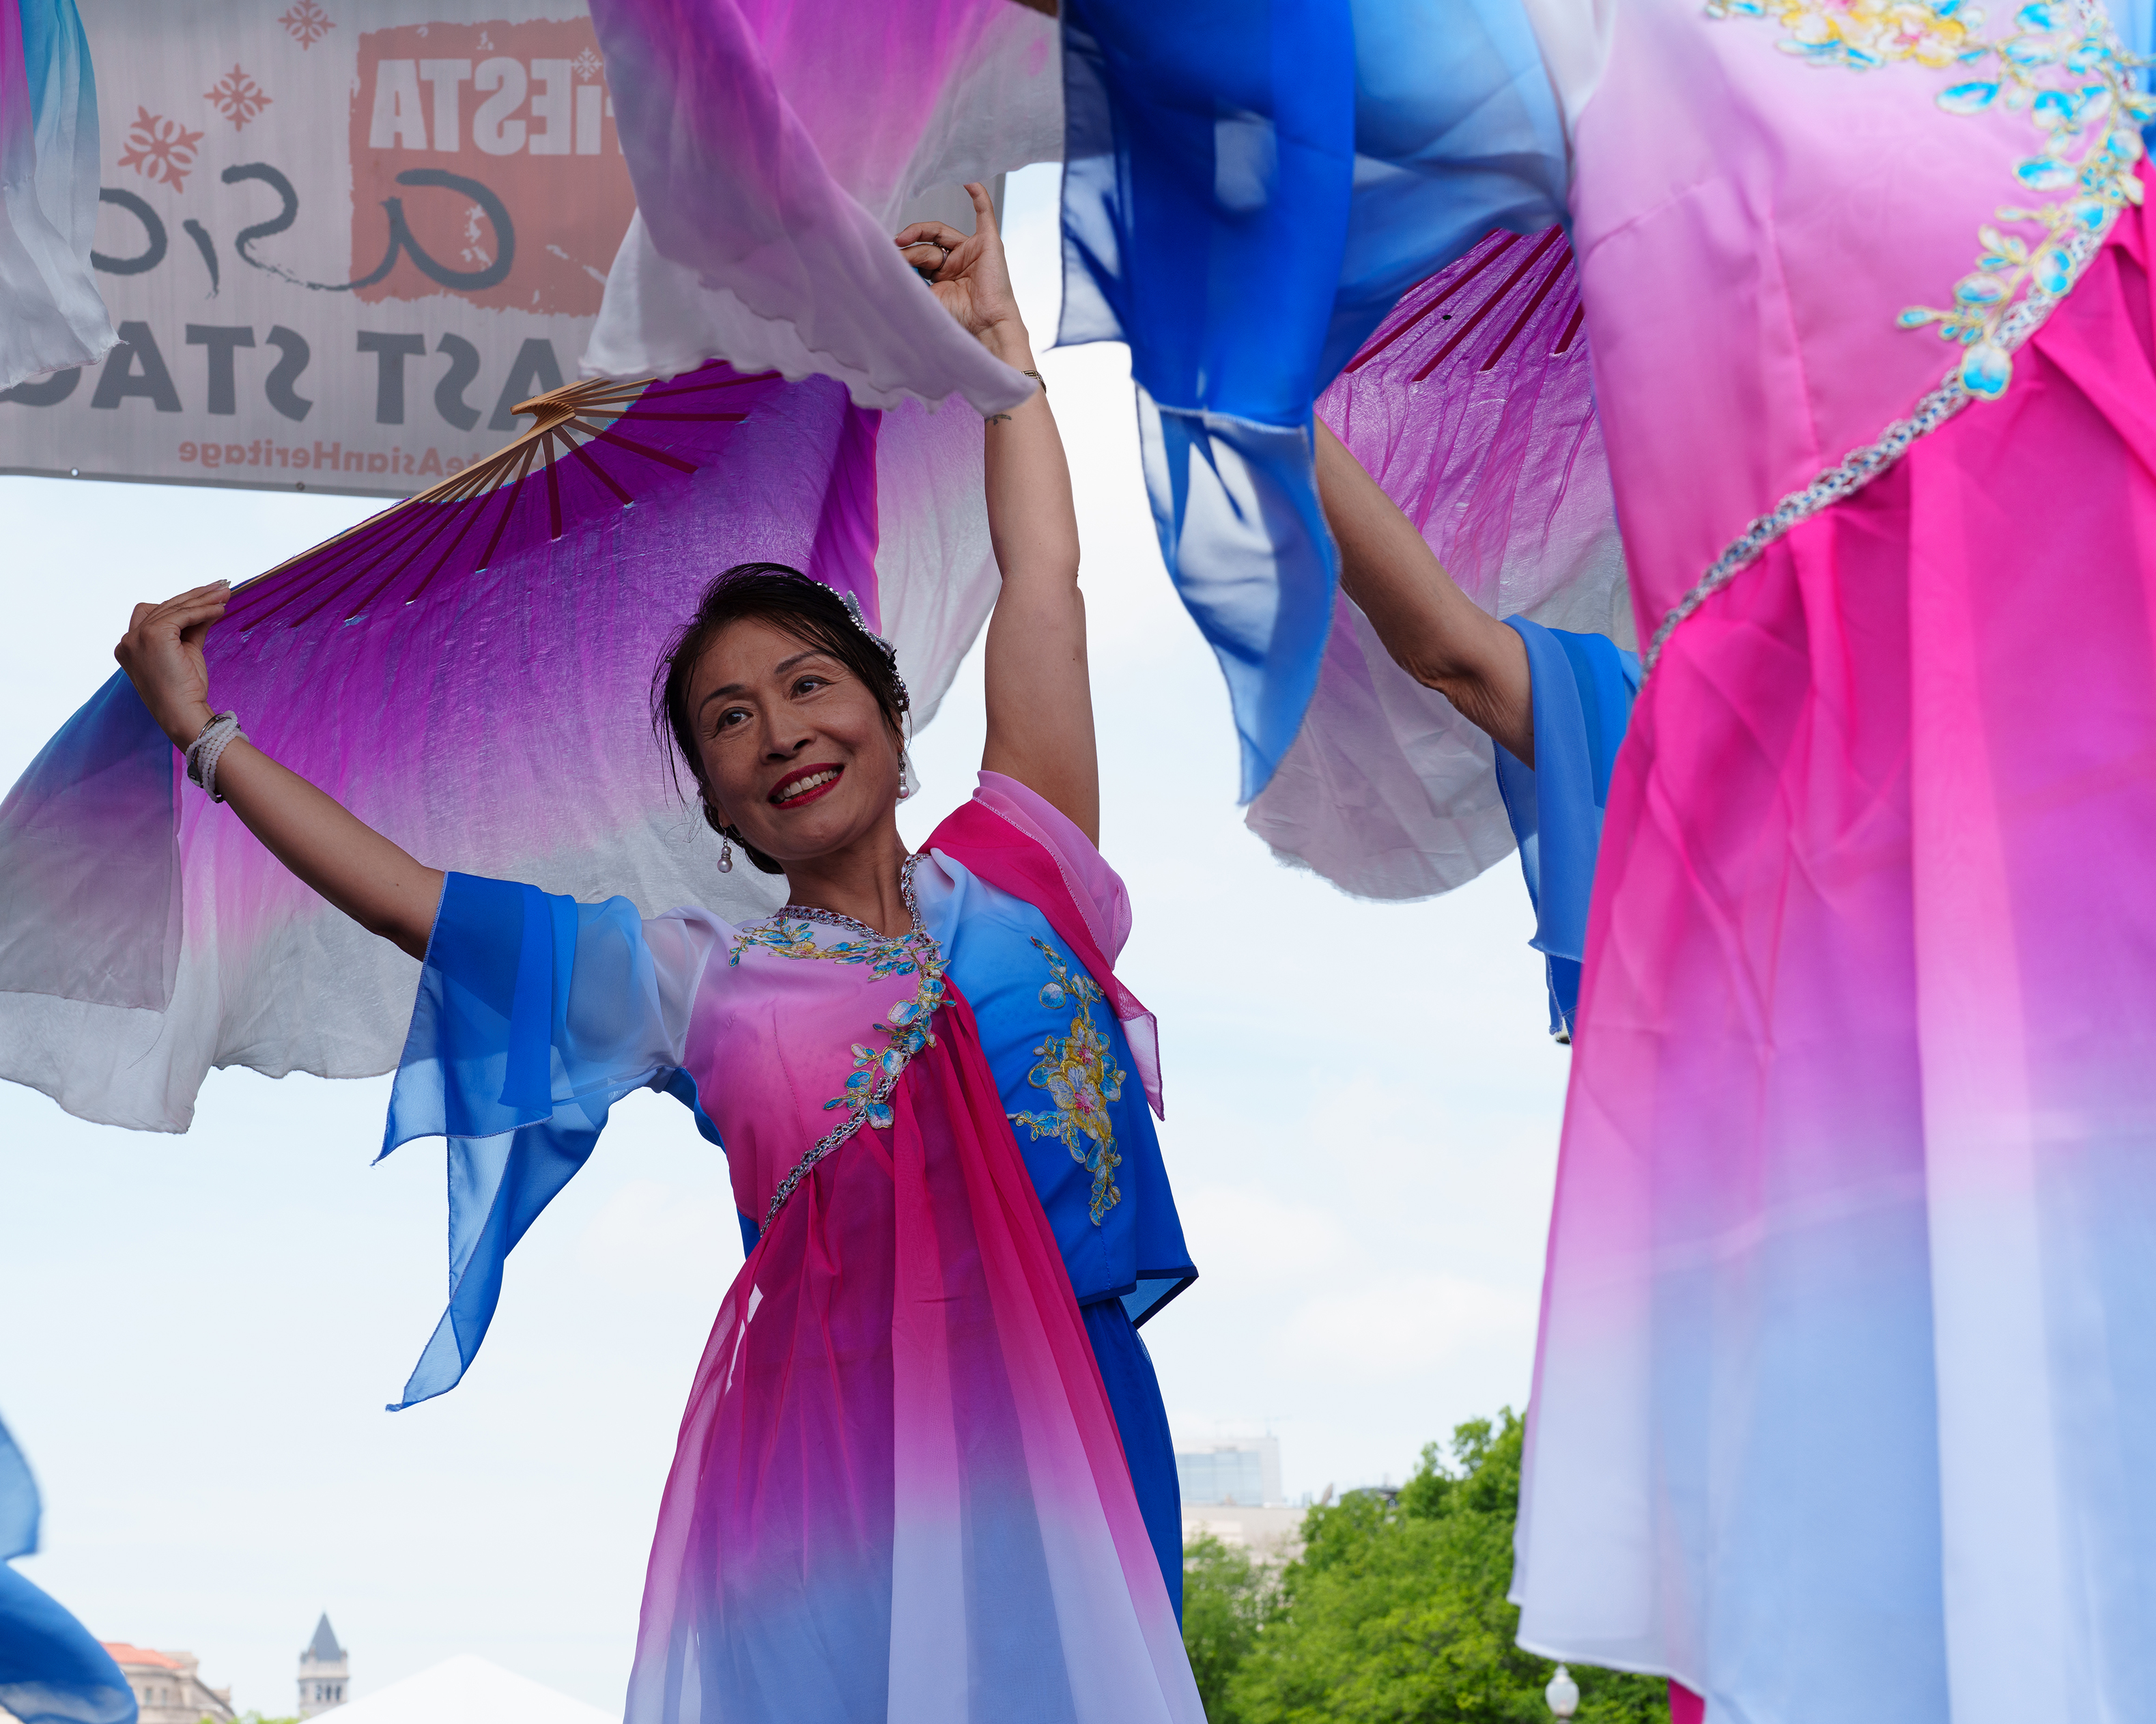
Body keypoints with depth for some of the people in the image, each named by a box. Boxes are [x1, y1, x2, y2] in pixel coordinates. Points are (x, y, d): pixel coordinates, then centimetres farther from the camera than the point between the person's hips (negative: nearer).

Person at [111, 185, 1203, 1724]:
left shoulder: (1008, 879, 13)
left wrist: (995, 331, 21)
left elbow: (1043, 587, 14)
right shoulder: (699, 983, 14)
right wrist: (204, 734, 21)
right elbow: (408, 898, 17)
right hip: (827, 1465, 0)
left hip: (1057, 1446, 0)